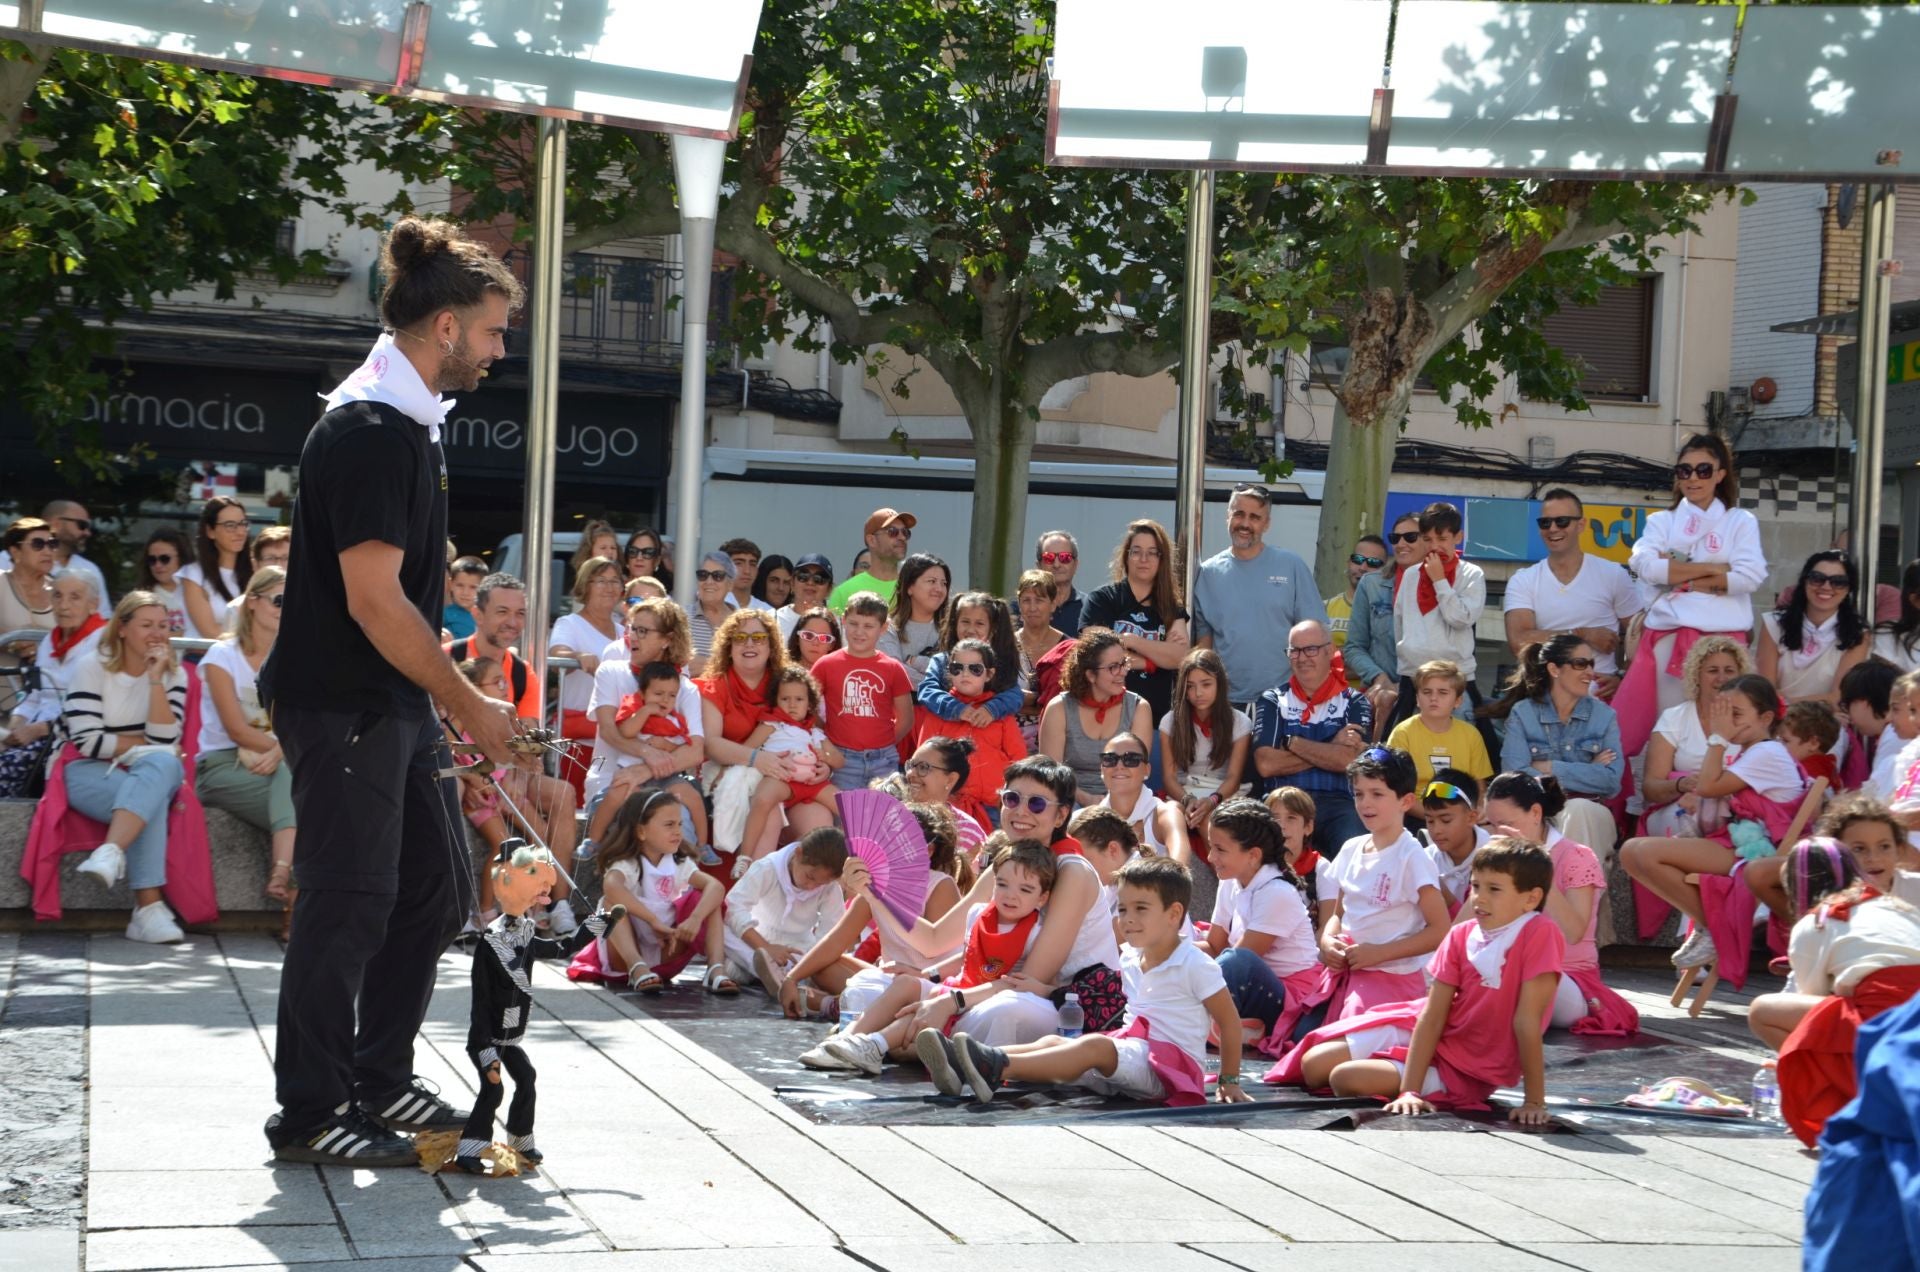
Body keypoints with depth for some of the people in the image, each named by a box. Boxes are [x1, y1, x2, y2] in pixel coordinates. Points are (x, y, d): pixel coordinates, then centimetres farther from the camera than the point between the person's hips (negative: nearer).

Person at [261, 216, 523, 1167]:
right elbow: (374, 600, -23)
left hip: (395, 706, 10)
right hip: (343, 706, -10)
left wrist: (453, 703, 18)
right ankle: (310, 1114, 7)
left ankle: (379, 1079, 25)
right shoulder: (369, 431, -20)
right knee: (349, 906, -3)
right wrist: (469, 707, -16)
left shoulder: (407, 421, 12)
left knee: (433, 890, 14)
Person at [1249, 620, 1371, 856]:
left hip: (1338, 801, 0)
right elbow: (1265, 764, 0)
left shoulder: (1355, 703, 14)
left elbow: (1350, 761, -4)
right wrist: (1330, 749, 0)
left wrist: (1293, 743, -1)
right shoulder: (1272, 701, 16)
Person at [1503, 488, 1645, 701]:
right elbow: (1519, 642, -10)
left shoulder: (1613, 575, 5)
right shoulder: (1522, 582, 5)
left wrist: (1624, 680, -8)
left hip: (1600, 694, -1)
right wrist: (1583, 634, -11)